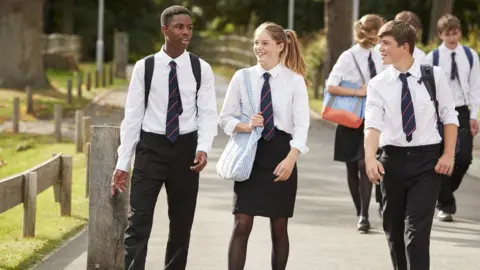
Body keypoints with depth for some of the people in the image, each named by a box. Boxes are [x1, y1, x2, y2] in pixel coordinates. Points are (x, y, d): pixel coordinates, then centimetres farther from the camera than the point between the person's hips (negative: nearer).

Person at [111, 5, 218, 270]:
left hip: (185, 148, 2)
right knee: (138, 222, -9)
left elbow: (208, 113, -2)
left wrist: (204, 148, -21)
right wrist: (123, 163, -3)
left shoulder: (201, 69, 1)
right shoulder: (144, 67, -1)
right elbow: (132, 115, 0)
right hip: (151, 148, -1)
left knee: (182, 223, 11)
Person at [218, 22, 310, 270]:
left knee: (279, 227, 8)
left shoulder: (295, 81, -2)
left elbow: (302, 126, -8)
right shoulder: (242, 77, 2)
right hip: (250, 152, 1)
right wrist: (246, 126, -15)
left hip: (281, 153, -1)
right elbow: (225, 119, 6)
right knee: (241, 225, -5)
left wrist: (290, 159, -20)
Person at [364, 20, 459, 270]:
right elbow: (373, 123, -15)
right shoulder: (377, 84, -2)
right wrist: (370, 157, -31)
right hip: (393, 159, 3)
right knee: (394, 228, 12)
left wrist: (448, 155, -6)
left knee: (417, 229, -10)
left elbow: (449, 116, 3)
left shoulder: (434, 76, -3)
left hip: (427, 158, -2)